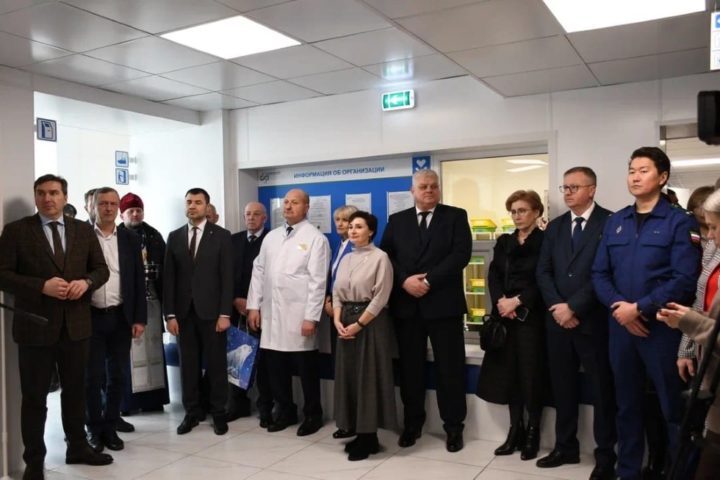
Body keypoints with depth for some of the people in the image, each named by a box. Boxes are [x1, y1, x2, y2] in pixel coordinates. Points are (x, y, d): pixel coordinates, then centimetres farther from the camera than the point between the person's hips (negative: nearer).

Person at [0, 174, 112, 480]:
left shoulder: (83, 230, 7)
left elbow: (101, 268, 10)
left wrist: (86, 282, -12)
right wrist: (42, 286, -21)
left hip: (76, 324, 3)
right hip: (36, 325, -3)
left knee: (75, 390, 16)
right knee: (34, 397, 6)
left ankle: (77, 447, 32)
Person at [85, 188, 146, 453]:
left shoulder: (130, 239, 6)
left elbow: (139, 280, 5)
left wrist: (139, 318, -1)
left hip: (120, 317, 2)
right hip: (91, 317, -2)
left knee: (118, 376, 8)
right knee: (93, 377, 4)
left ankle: (110, 427, 22)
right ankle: (94, 429, 20)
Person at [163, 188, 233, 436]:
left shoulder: (221, 236, 0)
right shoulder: (175, 237, 9)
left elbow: (227, 277, -5)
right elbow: (168, 278, 6)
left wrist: (225, 313, -11)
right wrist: (170, 314, -1)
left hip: (211, 311, -3)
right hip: (184, 311, 3)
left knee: (216, 363, 5)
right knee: (188, 364, 8)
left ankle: (218, 412, 16)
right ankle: (192, 412, 20)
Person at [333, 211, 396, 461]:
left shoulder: (380, 257, -8)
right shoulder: (346, 259, 13)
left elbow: (380, 297, -13)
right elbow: (336, 293, 12)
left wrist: (359, 324, -15)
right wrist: (338, 320, -4)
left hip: (371, 323, -7)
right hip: (346, 323, 7)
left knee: (368, 377, -1)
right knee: (349, 377, 9)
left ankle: (369, 437, 10)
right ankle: (359, 432, 20)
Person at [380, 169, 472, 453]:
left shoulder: (456, 216, 4)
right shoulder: (397, 220, 12)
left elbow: (461, 254, -9)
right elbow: (385, 256, 4)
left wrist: (429, 280, -16)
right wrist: (404, 281, -13)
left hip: (443, 303, -2)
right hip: (406, 305, 3)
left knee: (450, 368, 4)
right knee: (410, 368, 9)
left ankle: (453, 427, 17)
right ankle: (412, 424, 23)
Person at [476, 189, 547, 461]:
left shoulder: (544, 241, -2)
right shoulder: (503, 242, 15)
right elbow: (493, 275, 5)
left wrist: (517, 302, -17)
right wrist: (501, 301, -12)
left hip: (531, 316, -5)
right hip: (505, 316, 5)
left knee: (531, 373, -1)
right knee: (509, 372, 6)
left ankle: (532, 433, 14)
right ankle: (515, 430, 17)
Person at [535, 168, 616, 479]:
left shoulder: (609, 223, -5)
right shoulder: (555, 226, 13)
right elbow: (543, 271, 7)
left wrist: (573, 307, -15)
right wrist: (557, 306, -8)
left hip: (593, 321, -5)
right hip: (558, 319, 5)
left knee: (601, 389, 6)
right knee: (563, 387, 13)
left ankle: (605, 455, 19)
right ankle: (566, 447, 27)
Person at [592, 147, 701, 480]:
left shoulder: (680, 221, -4)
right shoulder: (615, 222, 11)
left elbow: (685, 279, -13)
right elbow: (599, 273, 6)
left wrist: (640, 308, -16)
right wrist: (619, 306, -10)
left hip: (663, 327, -4)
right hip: (621, 326, 5)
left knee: (674, 408, 4)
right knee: (627, 405, 14)